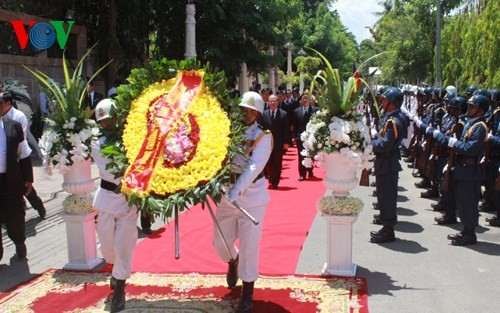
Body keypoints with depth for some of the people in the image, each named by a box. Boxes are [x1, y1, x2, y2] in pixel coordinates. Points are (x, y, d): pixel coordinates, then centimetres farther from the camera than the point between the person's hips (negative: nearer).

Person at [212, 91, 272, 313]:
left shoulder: (263, 136, -9)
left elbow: (254, 167, -22)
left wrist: (237, 190, -34)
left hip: (251, 197, -3)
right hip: (226, 196, 4)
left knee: (249, 245, -1)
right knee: (220, 241, 11)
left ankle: (247, 295, 15)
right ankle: (233, 262, 47)